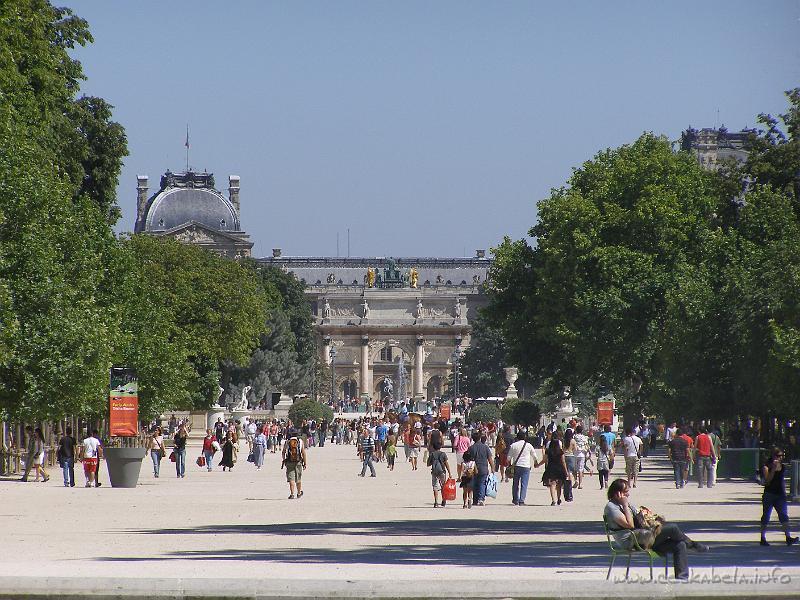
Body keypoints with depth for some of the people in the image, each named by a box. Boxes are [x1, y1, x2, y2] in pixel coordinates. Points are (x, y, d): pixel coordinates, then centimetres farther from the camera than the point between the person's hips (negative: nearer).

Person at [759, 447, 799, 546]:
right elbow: (767, 481, -19)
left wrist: (784, 491, 18)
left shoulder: (782, 467, 9)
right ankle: (763, 539, 14)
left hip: (780, 494, 4)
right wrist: (773, 469, -25)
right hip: (769, 495, -4)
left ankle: (788, 538, -15)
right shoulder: (767, 467, -7)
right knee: (766, 516, 5)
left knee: (784, 516, -8)